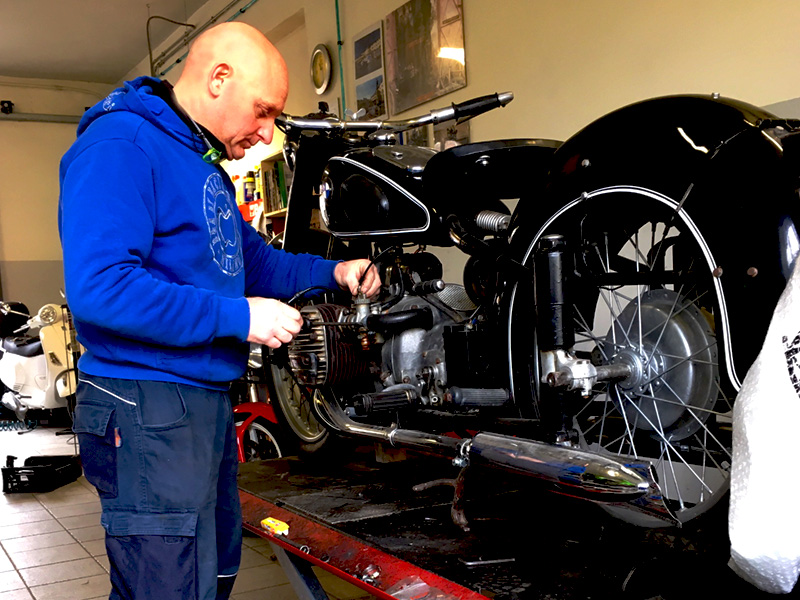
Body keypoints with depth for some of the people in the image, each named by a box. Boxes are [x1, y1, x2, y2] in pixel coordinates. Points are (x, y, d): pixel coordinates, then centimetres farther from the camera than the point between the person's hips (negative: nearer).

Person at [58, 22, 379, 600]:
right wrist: (238, 318, -22)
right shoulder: (119, 146, -15)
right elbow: (99, 286, -26)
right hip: (148, 408, -10)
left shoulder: (206, 164, 17)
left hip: (208, 401, 10)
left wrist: (333, 271, 10)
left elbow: (252, 258, 26)